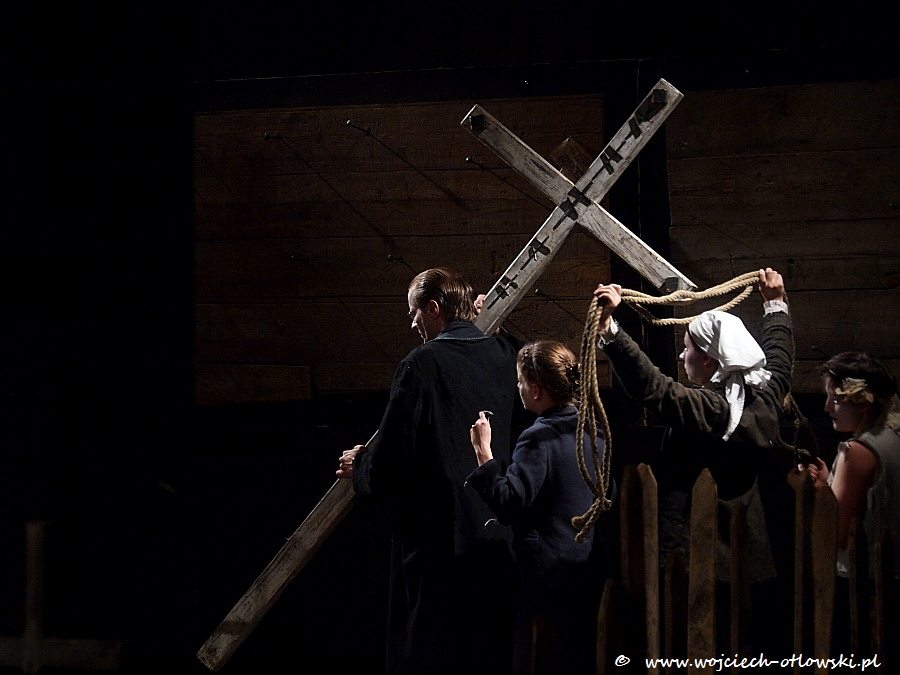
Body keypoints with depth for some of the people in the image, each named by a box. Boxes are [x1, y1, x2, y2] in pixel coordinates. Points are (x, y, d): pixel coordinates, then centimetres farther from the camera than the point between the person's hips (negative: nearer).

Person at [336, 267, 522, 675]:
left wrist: (358, 466, 10)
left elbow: (391, 454, -14)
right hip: (501, 535, 6)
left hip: (438, 538, -6)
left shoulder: (422, 364, -13)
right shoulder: (508, 356, 4)